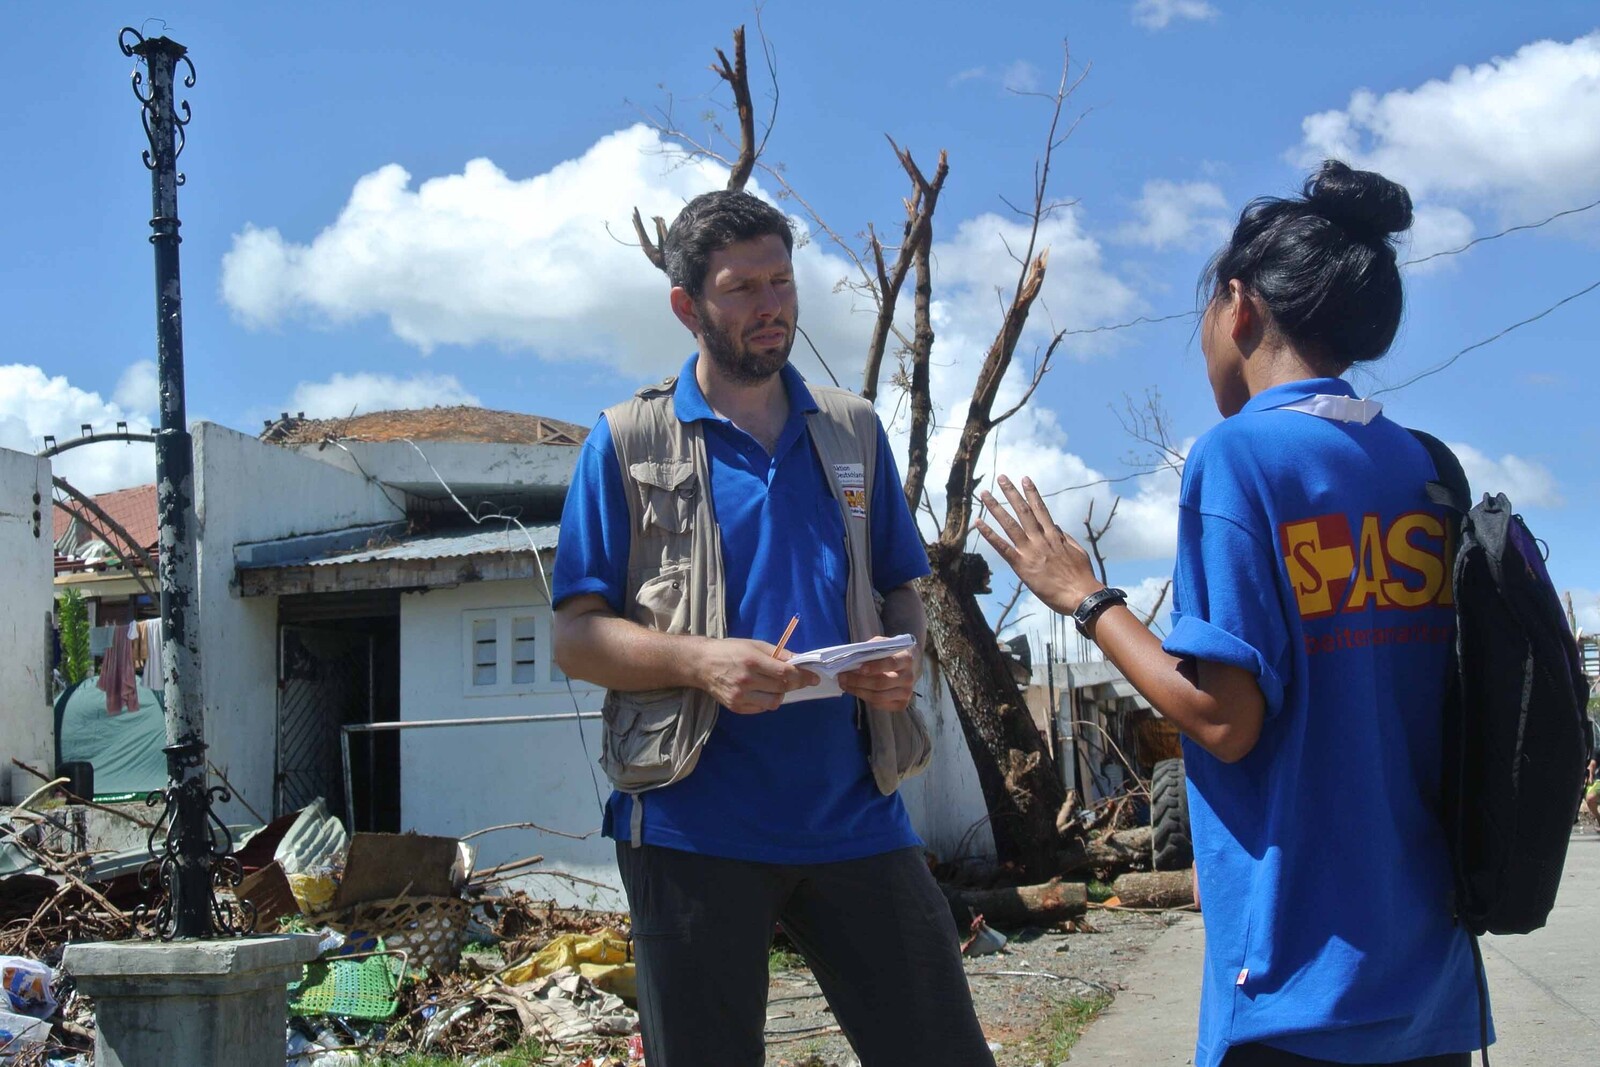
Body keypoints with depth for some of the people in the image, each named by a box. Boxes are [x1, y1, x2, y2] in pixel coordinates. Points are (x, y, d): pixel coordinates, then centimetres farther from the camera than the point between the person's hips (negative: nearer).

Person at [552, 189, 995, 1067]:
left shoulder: (852, 430, 14)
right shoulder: (628, 443, 2)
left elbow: (900, 591, 18)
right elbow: (577, 637, -1)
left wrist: (903, 655, -6)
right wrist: (700, 660, -19)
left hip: (855, 817, 3)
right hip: (695, 824, -3)